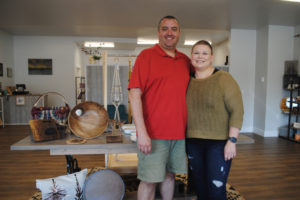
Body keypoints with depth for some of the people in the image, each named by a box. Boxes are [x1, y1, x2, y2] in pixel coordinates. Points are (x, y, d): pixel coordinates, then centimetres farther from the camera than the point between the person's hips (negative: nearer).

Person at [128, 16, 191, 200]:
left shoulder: (185, 60, 11)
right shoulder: (146, 55, -5)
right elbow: (134, 95, -11)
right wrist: (142, 132, -17)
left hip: (179, 133, 5)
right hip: (153, 134, -5)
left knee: (169, 175, 18)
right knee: (149, 181, 3)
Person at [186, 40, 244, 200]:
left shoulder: (223, 79, -7)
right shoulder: (188, 81, 6)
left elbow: (237, 110, -11)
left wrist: (232, 141, -16)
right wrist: (184, 140, 10)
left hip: (219, 143, -4)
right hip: (193, 142, 5)